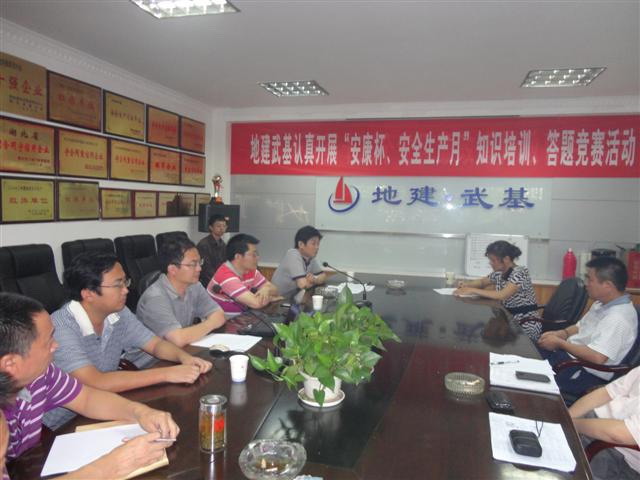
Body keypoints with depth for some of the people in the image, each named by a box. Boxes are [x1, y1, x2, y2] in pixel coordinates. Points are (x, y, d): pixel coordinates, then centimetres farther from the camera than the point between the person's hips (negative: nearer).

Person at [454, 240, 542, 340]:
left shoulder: (520, 272, -18)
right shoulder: (499, 273, 3)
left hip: (527, 325, -7)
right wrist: (467, 285, 0)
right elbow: (482, 282, 22)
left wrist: (472, 290, -27)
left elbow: (502, 295, -31)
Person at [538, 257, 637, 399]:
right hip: (570, 354, 9)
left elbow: (597, 357, -32)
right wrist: (560, 333, 0)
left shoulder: (618, 318, -25)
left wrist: (559, 343, -20)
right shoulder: (603, 304, 6)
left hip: (586, 373, -9)